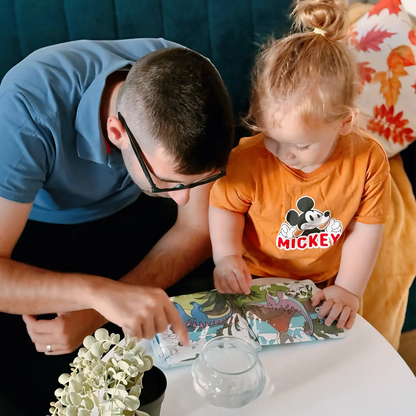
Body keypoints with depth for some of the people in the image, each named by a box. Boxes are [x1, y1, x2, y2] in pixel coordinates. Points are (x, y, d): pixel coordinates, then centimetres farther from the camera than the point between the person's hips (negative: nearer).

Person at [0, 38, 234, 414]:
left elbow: (197, 230, -19)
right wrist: (98, 292, -53)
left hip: (125, 215, 3)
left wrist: (96, 314, -30)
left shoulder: (194, 90, -27)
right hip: (32, 227, -2)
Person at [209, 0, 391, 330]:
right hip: (256, 279, 0)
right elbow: (225, 207, -5)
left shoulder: (369, 160, -20)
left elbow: (367, 229, -11)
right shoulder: (249, 159, -22)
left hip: (326, 282, 1)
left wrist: (349, 289, -16)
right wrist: (226, 256, -20)